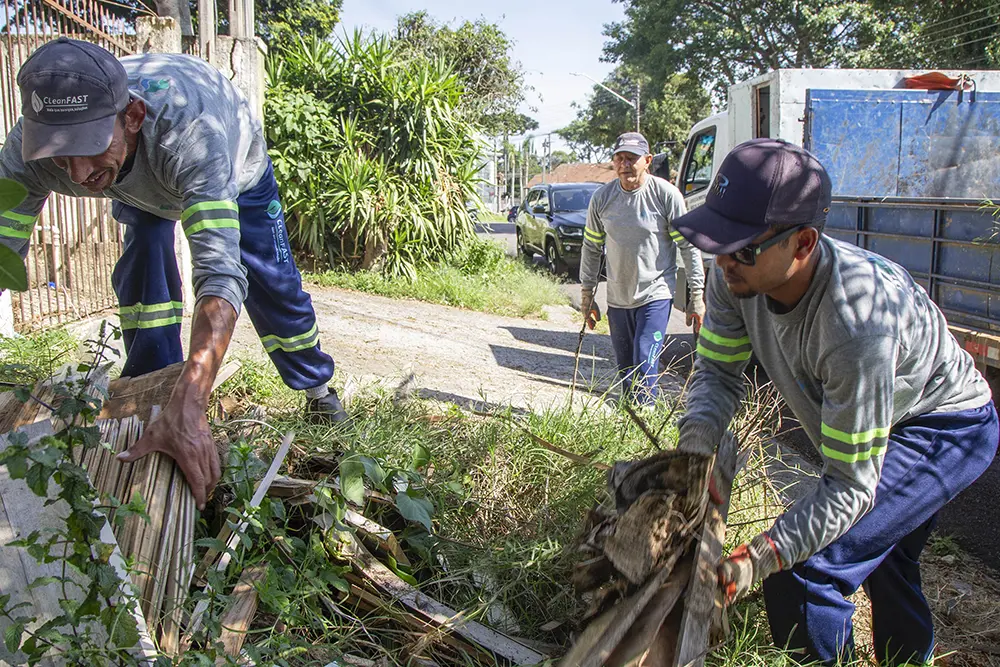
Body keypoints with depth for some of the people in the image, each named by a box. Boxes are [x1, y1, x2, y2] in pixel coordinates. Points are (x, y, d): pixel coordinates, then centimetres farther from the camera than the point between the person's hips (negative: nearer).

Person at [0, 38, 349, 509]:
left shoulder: (190, 129, -52)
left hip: (236, 174, -2)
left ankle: (318, 388, 26)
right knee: (142, 275, -17)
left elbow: (220, 274, -60)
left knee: (270, 284, 2)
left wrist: (188, 409, -70)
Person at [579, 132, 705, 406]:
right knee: (625, 371, 13)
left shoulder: (666, 194, -9)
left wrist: (697, 295, -5)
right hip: (617, 298, 4)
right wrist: (587, 295, 12)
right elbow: (591, 247, 12)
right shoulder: (602, 197, 1)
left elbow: (689, 246, -4)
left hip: (655, 294, -4)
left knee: (645, 369, -14)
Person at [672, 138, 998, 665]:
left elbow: (851, 485, -38)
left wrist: (756, 560, -45)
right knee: (884, 564, 31)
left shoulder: (857, 325, -44)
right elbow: (718, 369, -11)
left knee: (803, 576, -22)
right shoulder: (737, 276, -24)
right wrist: (695, 441, -32)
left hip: (946, 430, -8)